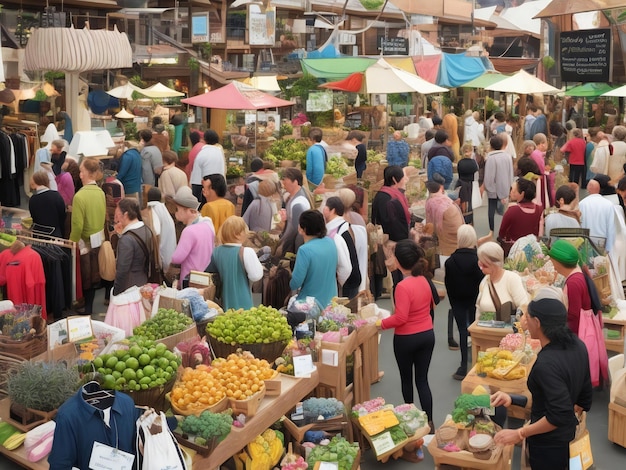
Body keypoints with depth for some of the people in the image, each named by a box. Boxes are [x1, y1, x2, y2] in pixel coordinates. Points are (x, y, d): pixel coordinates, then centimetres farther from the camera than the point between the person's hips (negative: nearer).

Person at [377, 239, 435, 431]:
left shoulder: (403, 286, -24)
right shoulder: (424, 280, -1)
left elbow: (400, 318, -25)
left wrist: (380, 324, -13)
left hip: (406, 339, -6)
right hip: (427, 335, 6)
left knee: (406, 378, 16)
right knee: (422, 379, 10)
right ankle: (429, 421, 9)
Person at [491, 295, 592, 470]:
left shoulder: (546, 364, -30)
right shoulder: (577, 345, -4)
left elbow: (559, 415, -30)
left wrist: (519, 434, -22)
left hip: (548, 443, -8)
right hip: (569, 433, 8)